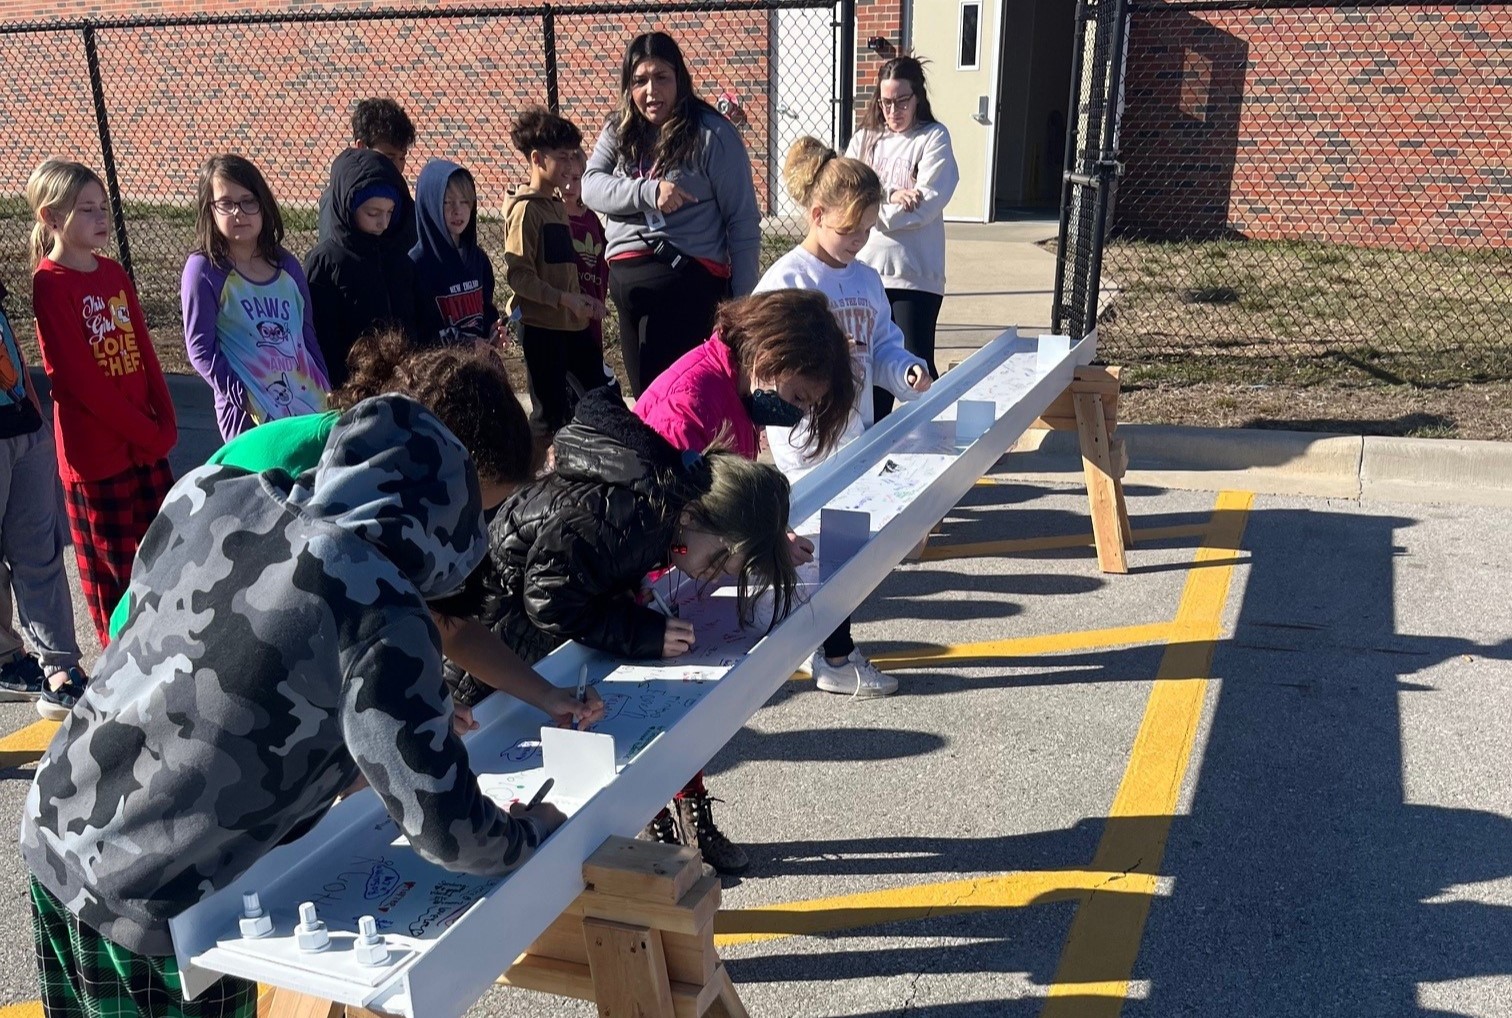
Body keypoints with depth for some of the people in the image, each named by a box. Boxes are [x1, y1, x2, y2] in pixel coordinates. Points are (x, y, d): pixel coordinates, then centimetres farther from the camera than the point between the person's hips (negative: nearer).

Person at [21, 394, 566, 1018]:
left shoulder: (208, 494, -4)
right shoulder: (378, 611, -22)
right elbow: (444, 828, -19)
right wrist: (533, 834, 2)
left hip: (49, 832, 7)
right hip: (153, 904, -7)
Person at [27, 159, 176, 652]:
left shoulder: (114, 274, 9)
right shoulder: (50, 284, -13)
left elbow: (145, 353, 9)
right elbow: (77, 377, -17)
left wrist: (165, 423, -2)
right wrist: (145, 431, -15)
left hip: (149, 442, 7)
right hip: (96, 451, -7)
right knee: (113, 572, 5)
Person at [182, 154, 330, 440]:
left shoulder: (287, 266, 9)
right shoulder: (204, 269, -4)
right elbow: (201, 349, -6)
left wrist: (328, 392, 9)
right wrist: (245, 400, -13)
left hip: (309, 407, 4)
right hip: (250, 416, -4)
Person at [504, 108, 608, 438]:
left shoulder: (559, 207, 14)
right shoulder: (525, 209, -11)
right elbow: (517, 275, -18)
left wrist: (584, 300, 6)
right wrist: (565, 299, -24)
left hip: (572, 323, 8)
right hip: (541, 325, -8)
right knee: (551, 411, 0)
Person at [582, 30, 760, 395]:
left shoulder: (711, 133, -5)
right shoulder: (619, 132, 11)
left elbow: (743, 221, -5)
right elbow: (591, 185, -4)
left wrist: (743, 301, -7)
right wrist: (647, 191, -22)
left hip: (689, 277, -6)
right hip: (626, 277, 6)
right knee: (643, 391, 13)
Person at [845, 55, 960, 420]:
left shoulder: (934, 138, 0)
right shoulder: (864, 138, 13)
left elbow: (926, 205, -13)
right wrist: (890, 196, -15)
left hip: (915, 272, -4)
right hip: (865, 269, 5)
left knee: (916, 363, -4)